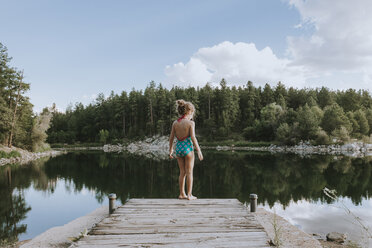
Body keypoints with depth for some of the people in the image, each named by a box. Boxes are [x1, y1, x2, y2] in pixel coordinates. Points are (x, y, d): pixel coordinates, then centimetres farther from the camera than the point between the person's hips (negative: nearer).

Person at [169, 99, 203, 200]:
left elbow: (171, 138, 6)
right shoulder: (190, 123, -10)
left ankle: (182, 194, 22)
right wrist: (199, 150, -9)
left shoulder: (175, 123, 3)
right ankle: (189, 195, 9)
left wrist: (170, 150, 17)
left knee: (182, 172, 16)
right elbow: (193, 138, -15)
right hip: (188, 148, -5)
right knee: (189, 172, 6)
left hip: (178, 147, 5)